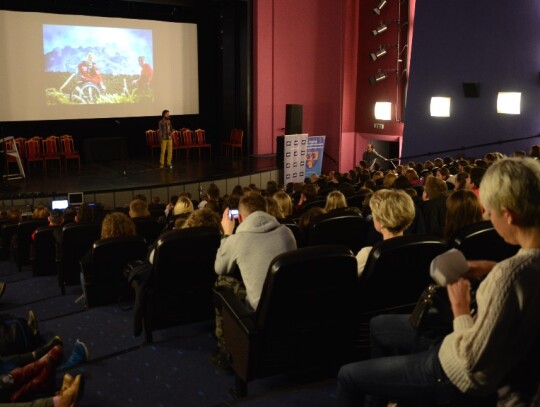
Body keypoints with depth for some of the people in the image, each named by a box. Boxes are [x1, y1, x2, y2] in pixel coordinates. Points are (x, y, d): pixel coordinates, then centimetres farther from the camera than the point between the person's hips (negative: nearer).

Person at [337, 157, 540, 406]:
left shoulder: (509, 275, -38)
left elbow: (474, 368, -33)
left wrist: (460, 307, -20)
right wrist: (493, 268, 0)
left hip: (461, 374, -9)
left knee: (348, 376, 5)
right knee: (378, 325, 26)